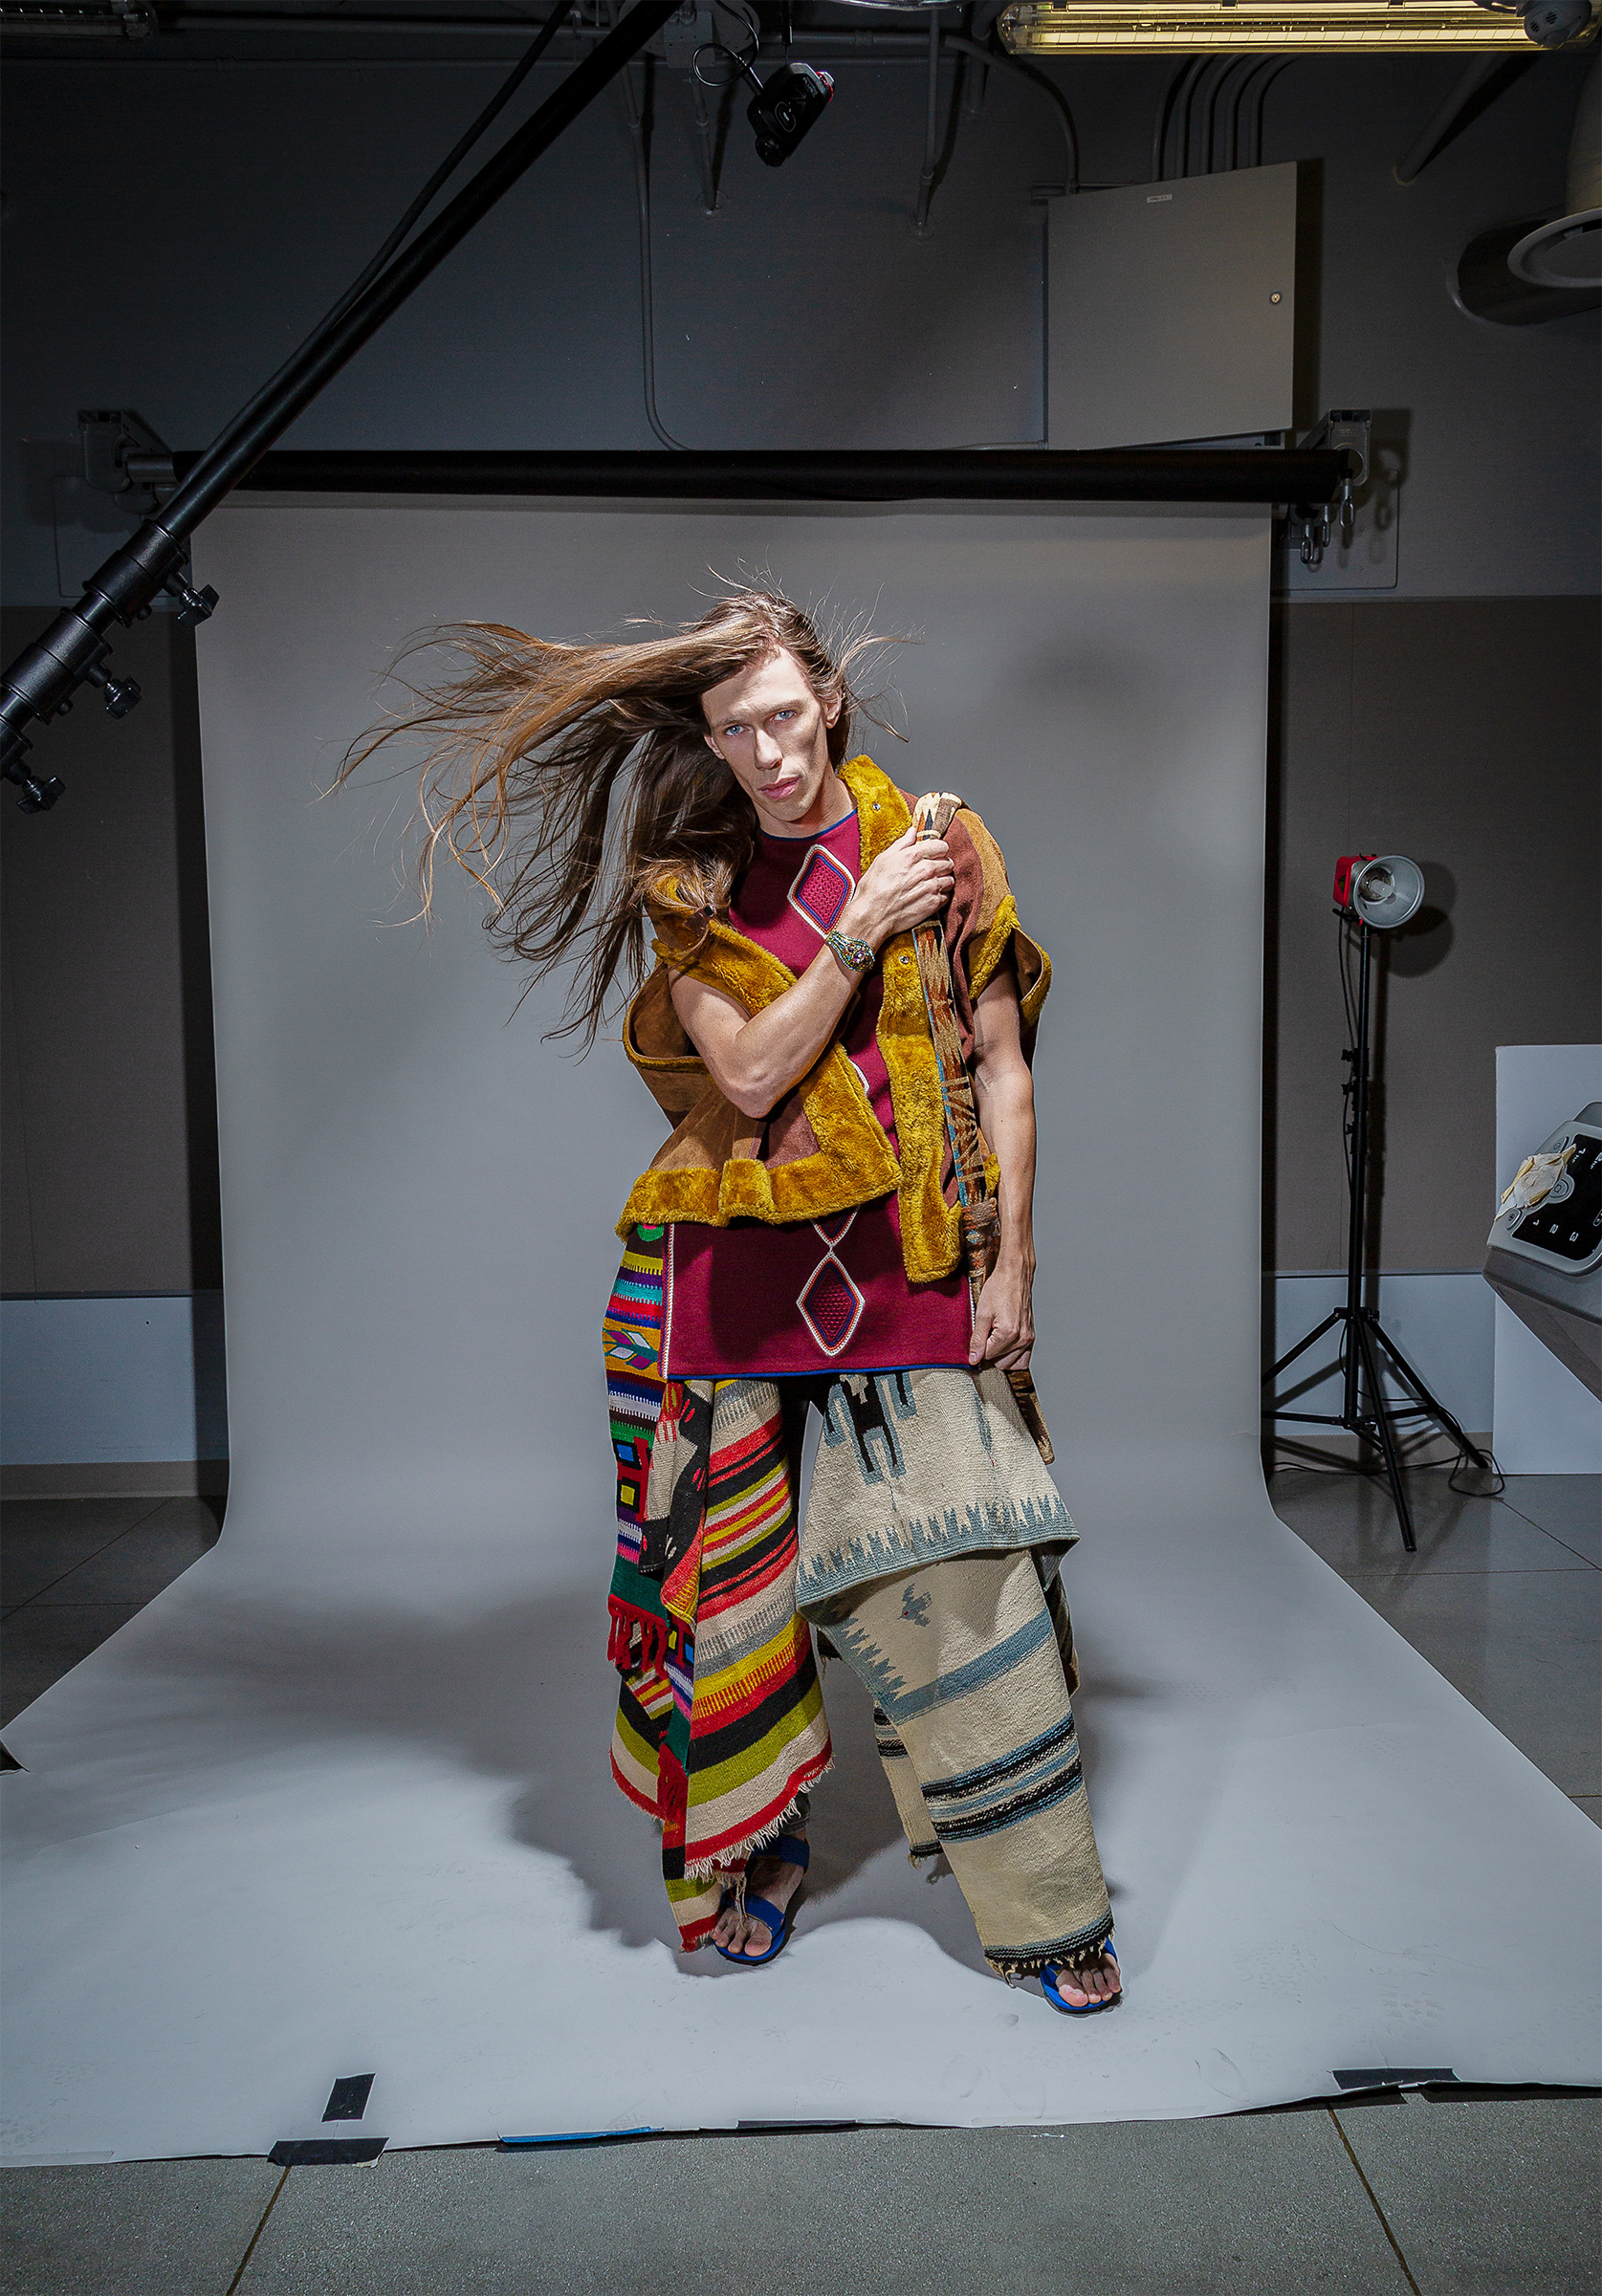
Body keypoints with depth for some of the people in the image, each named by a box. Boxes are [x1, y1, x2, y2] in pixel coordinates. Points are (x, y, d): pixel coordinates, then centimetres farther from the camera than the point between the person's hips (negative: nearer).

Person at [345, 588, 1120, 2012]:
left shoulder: (938, 843, 4)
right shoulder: (689, 886, 6)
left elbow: (1003, 1068, 4)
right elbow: (751, 1075, -7)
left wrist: (1013, 1268, 1)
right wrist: (859, 931, -12)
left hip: (903, 1265, -1)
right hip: (734, 1275, 1)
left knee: (964, 1592, -3)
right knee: (738, 1577, 8)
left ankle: (1050, 1911, 13)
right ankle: (762, 1852, 31)